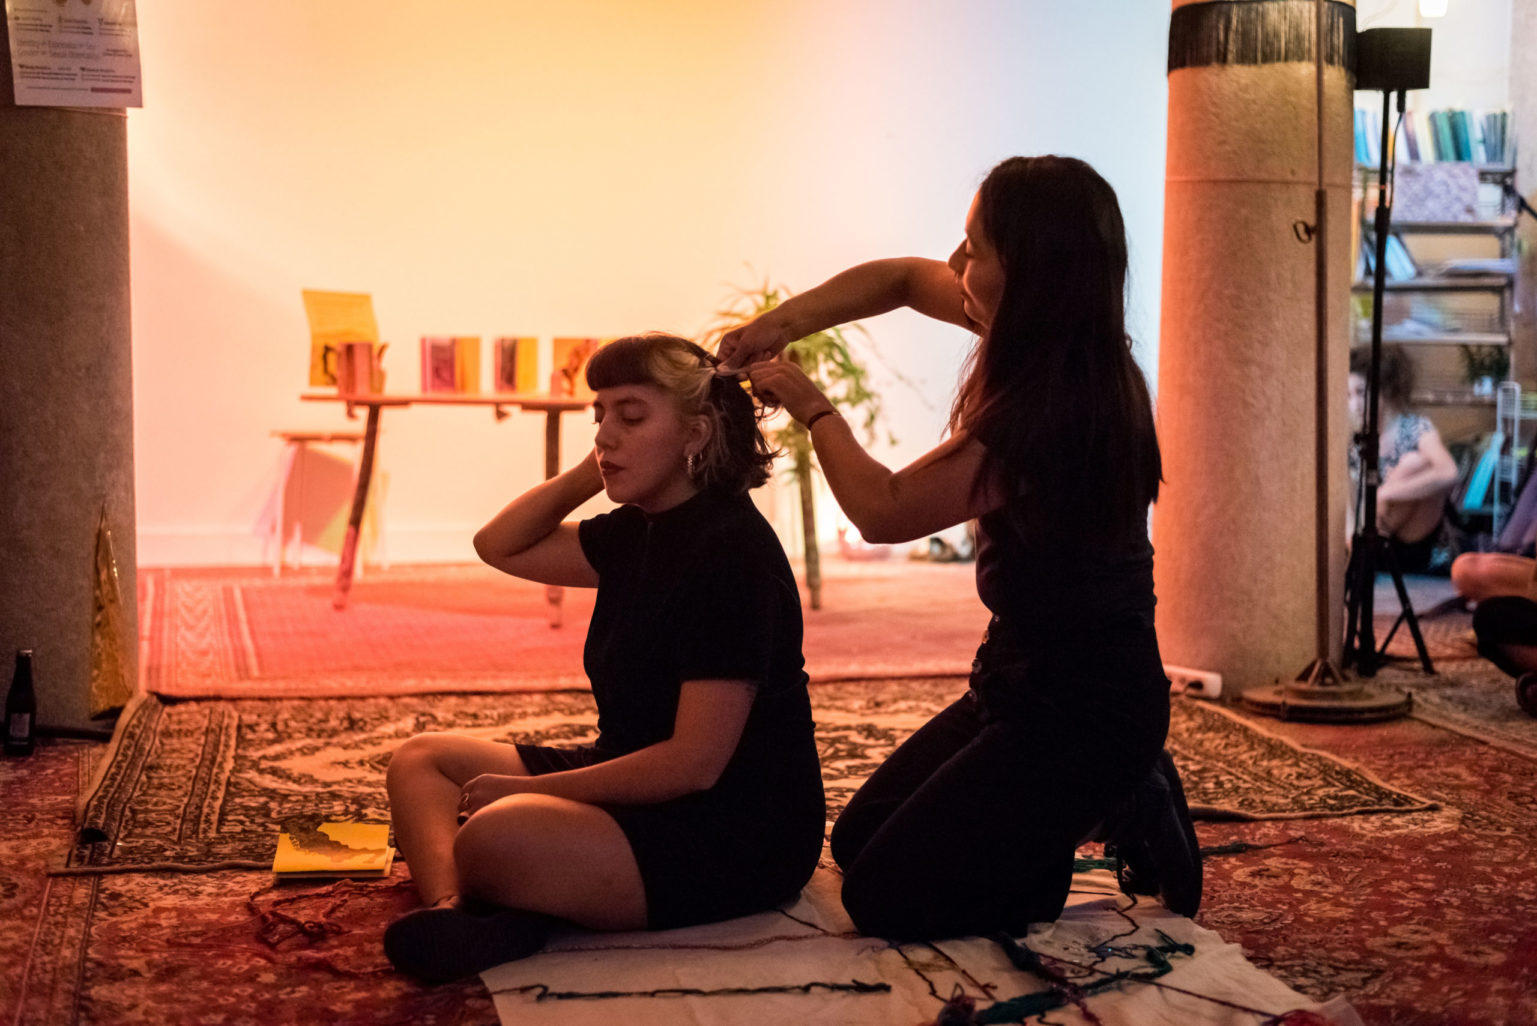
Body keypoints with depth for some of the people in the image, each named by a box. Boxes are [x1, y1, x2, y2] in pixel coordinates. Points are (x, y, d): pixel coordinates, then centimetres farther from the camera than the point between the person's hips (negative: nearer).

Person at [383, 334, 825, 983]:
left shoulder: (730, 549, -20)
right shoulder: (641, 531, 9)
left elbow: (695, 761, -24)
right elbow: (501, 546, 18)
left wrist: (529, 789, -18)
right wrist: (593, 470, 4)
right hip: (643, 788, 11)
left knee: (495, 840, -37)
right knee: (420, 760, 9)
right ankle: (452, 909, -18)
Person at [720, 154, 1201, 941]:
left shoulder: (1051, 407, -28)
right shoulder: (1059, 356, 0)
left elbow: (883, 511, -17)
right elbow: (902, 278, 15)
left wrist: (811, 406, -2)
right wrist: (781, 324, 3)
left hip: (1083, 710, -10)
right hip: (1023, 676, 10)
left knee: (884, 898, -6)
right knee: (857, 842, 17)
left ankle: (1120, 817, 3)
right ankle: (1115, 803, 17)